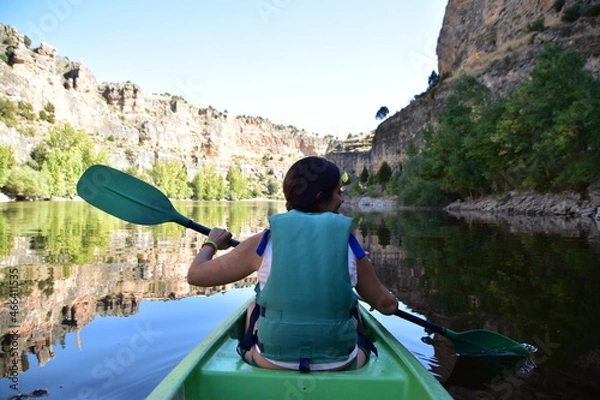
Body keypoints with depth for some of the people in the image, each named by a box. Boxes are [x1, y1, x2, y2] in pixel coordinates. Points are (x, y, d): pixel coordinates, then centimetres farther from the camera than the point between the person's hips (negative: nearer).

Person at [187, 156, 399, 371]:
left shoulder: (263, 243, -9)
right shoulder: (350, 246, -8)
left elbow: (195, 275, -1)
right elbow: (386, 305, 5)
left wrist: (211, 243, 20)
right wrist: (391, 301, 30)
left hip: (271, 362, 0)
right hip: (339, 366, 0)